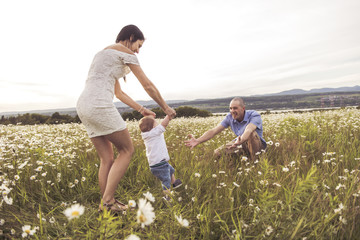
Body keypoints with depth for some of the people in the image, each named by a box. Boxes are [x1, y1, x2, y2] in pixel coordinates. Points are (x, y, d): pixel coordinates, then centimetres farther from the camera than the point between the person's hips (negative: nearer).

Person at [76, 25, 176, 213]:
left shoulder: (105, 53, 29)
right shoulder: (125, 52, 2)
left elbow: (119, 93, 30)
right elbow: (148, 86, 3)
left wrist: (141, 109, 30)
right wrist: (166, 108, 14)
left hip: (83, 106, 9)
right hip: (99, 105, -9)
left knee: (107, 159, 12)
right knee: (127, 150, 3)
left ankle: (105, 204, 18)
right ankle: (107, 200, 1)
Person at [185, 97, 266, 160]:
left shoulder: (254, 115, -26)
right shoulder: (230, 117, -12)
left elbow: (248, 130, -48)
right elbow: (213, 131, -20)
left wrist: (240, 141, -70)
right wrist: (198, 140, -35)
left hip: (258, 144, -4)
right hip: (241, 143, 5)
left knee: (252, 133, -39)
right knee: (217, 153, -11)